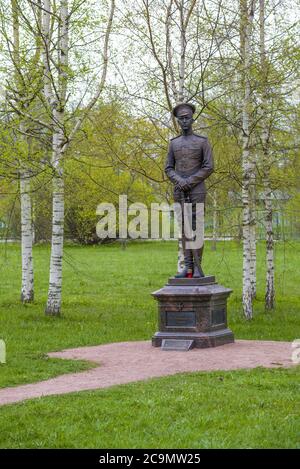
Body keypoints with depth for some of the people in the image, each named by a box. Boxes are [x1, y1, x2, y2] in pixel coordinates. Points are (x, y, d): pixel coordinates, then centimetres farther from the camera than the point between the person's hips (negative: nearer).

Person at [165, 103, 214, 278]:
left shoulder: (203, 141, 0)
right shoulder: (174, 143, 12)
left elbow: (209, 168, -8)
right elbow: (168, 169, 9)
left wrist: (189, 182, -16)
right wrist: (179, 181, -13)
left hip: (197, 190, -4)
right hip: (179, 192, 4)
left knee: (196, 228, -8)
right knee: (185, 228, 2)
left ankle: (198, 267, -4)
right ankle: (188, 267, 5)